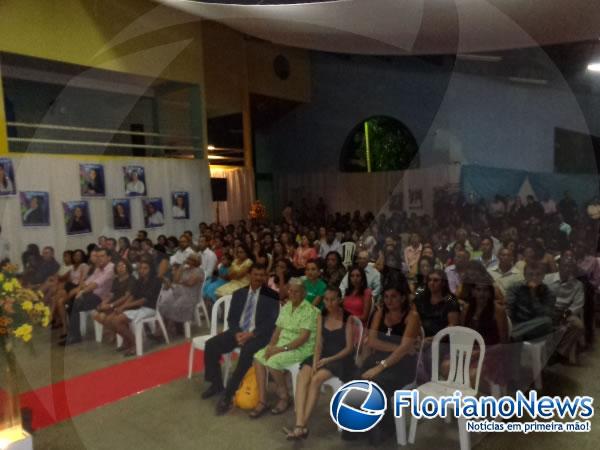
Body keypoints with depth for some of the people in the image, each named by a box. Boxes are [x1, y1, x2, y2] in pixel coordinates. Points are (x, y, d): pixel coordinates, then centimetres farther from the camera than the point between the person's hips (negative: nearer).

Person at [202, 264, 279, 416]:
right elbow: (231, 318, 10)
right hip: (238, 332, 5)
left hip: (258, 334, -5)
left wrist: (252, 334, -19)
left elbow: (271, 322, -8)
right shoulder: (239, 293, 12)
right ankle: (216, 385, 3)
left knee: (247, 351, -35)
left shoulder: (271, 295, -2)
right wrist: (236, 333, -11)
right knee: (211, 344, -15)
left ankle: (228, 393, -24)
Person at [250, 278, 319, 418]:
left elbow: (303, 337, -20)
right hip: (282, 345, 7)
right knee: (258, 357, -13)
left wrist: (282, 348, -23)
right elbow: (278, 329, 10)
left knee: (272, 362, -27)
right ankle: (262, 401, -9)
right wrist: (271, 345, -8)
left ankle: (284, 397, -2)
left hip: (301, 349, -7)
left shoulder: (310, 311, -14)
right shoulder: (286, 307, 9)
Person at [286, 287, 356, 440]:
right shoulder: (321, 317, 10)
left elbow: (349, 348, -7)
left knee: (316, 379, -30)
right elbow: (319, 344, 5)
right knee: (302, 376, -25)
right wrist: (316, 361, -13)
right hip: (323, 356, 4)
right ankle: (299, 426, -33)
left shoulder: (347, 319, -3)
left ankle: (303, 426, -24)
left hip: (341, 358, -4)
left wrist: (329, 360, -18)